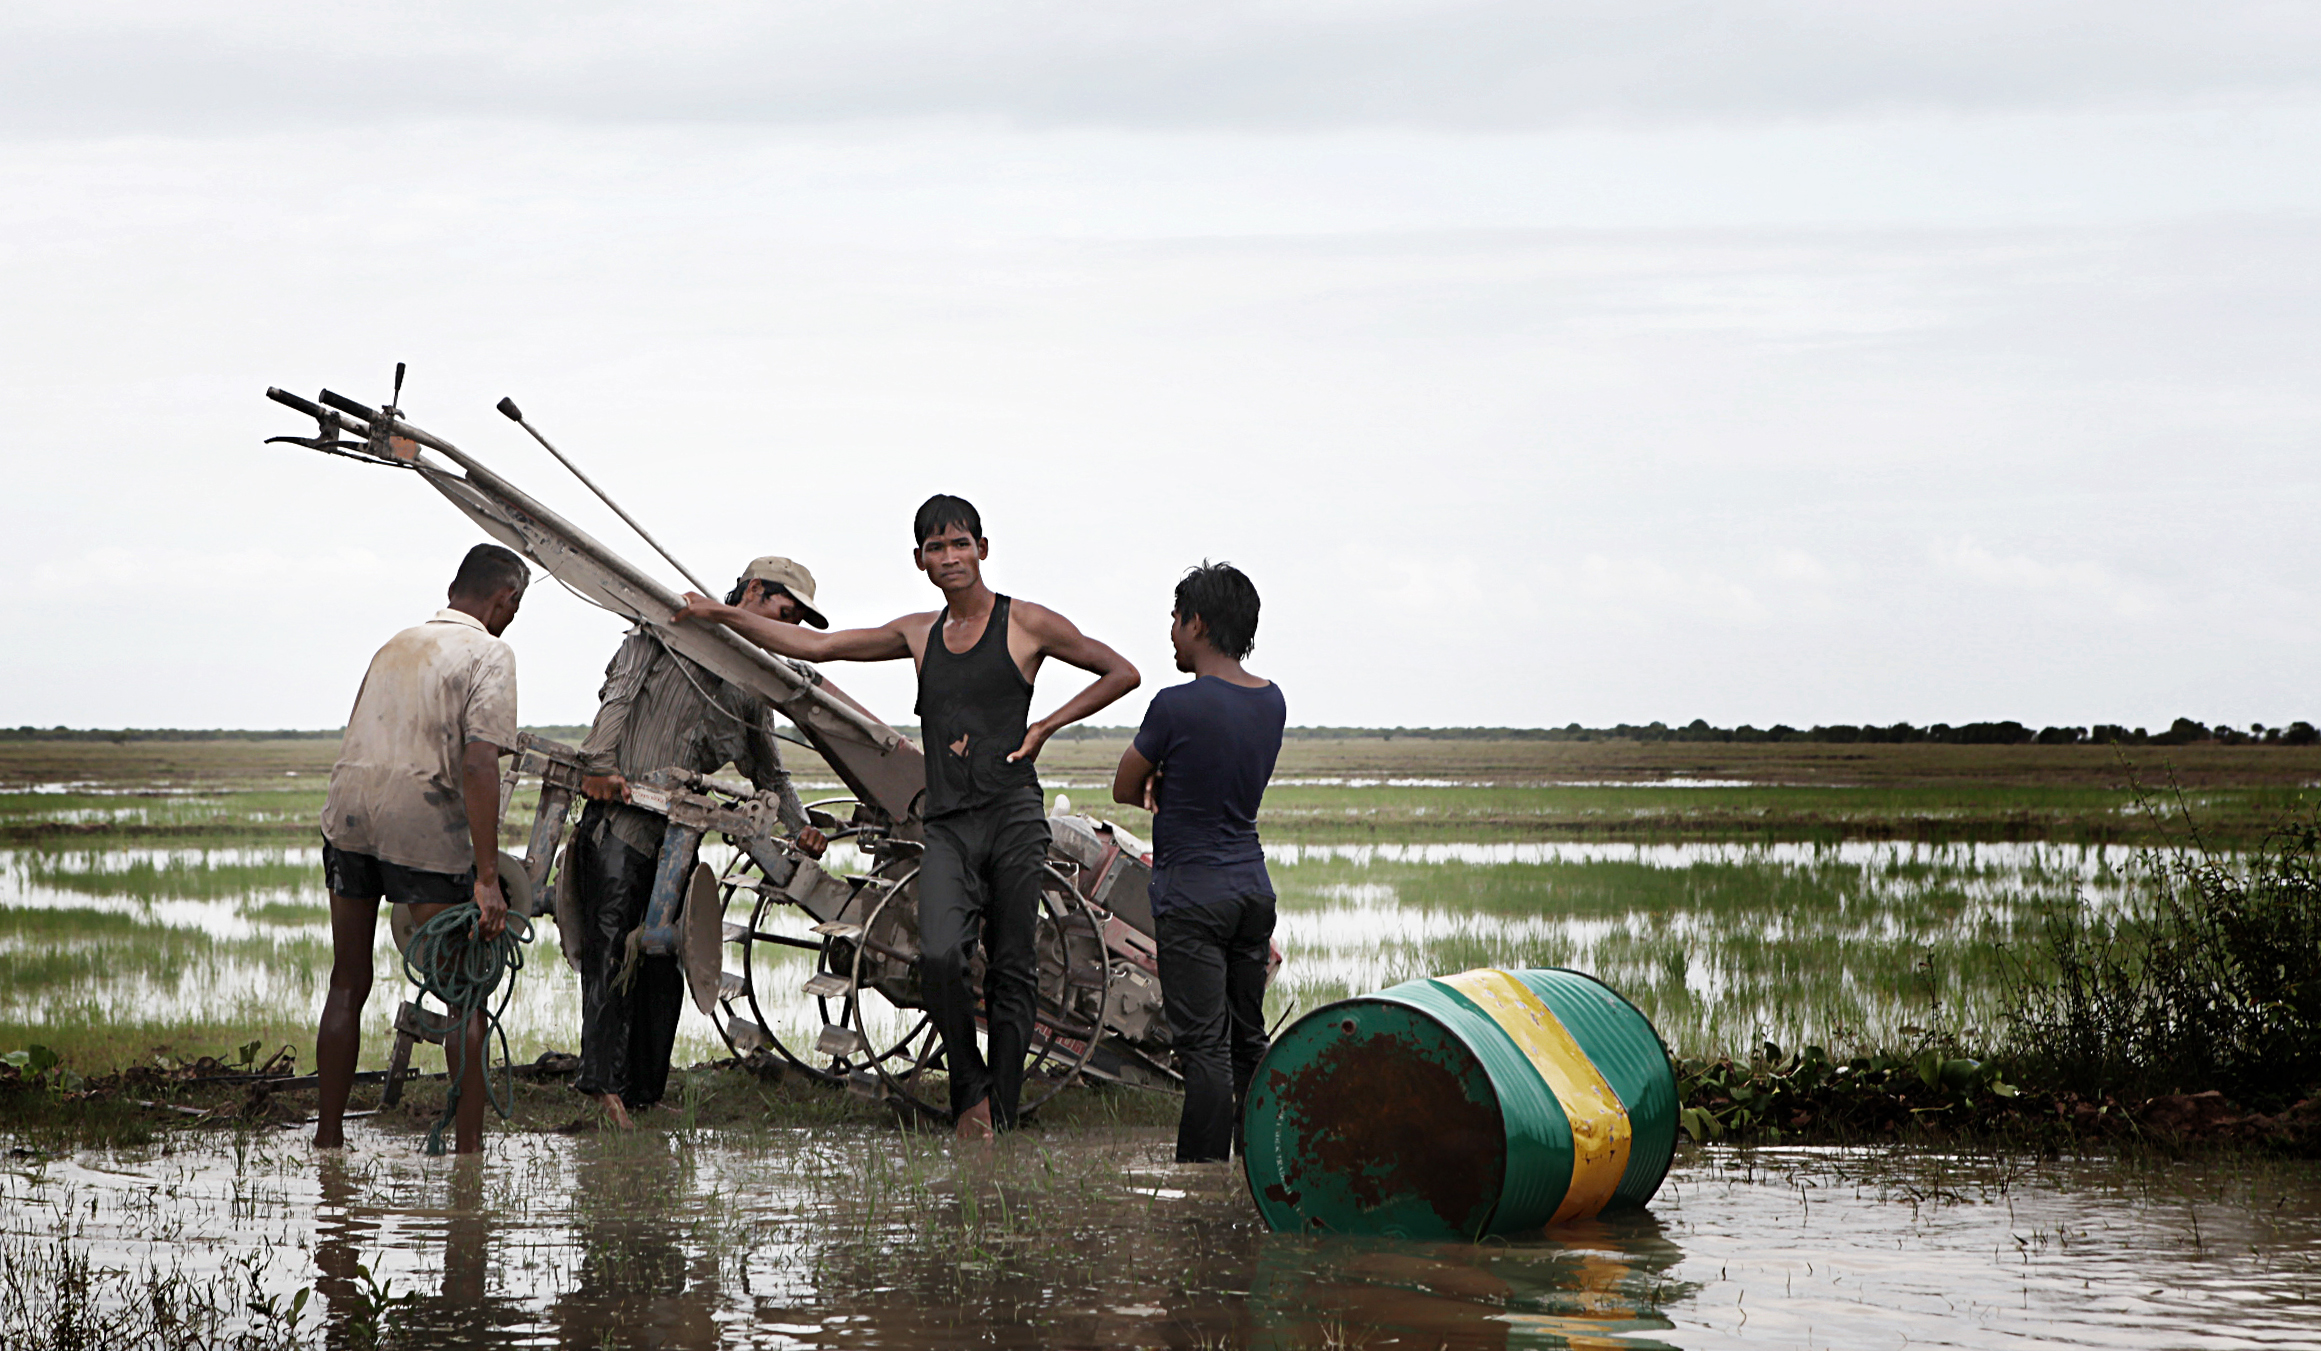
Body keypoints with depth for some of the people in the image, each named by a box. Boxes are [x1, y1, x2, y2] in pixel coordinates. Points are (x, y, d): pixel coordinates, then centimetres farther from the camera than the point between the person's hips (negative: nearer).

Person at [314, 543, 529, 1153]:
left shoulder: (398, 644, 22)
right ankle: (469, 1146, 1)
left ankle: (328, 1135, 17)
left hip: (347, 811, 6)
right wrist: (486, 879, -16)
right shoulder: (489, 655, -1)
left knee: (348, 984, 16)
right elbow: (478, 764, -13)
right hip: (424, 825, -6)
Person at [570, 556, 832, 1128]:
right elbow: (619, 689, -2)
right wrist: (600, 763, -16)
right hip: (619, 818, -6)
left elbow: (769, 773, 27)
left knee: (664, 962, 2)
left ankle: (644, 1094, 5)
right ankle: (604, 1081, -25)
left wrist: (800, 828, 11)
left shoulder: (753, 687, 23)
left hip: (679, 834, 6)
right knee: (612, 939, -16)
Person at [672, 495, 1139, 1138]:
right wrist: (721, 615, 16)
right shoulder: (919, 634, 17)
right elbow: (815, 646, 20)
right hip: (947, 825, 3)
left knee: (1010, 973, -1)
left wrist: (1047, 725, 0)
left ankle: (1000, 1116, 6)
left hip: (1013, 817, -3)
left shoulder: (1026, 623, 4)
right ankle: (970, 1091, -2)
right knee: (938, 957, -19)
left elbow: (1122, 673, 9)